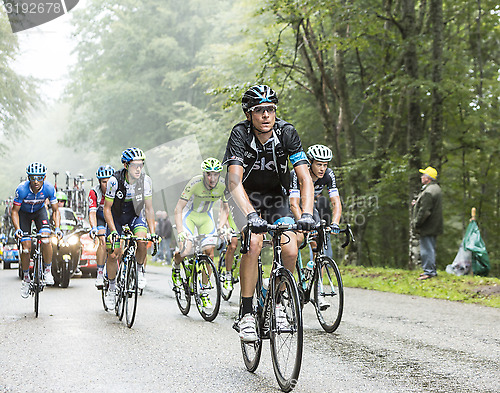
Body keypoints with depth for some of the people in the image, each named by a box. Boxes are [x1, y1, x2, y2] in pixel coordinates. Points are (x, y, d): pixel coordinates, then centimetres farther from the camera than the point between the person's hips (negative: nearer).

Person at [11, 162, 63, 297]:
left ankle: (47, 271, -4)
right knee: (26, 248, -10)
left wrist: (57, 227, -33)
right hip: (24, 213, -1)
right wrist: (17, 229, -38)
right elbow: (15, 211, -23)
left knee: (46, 240, -24)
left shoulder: (49, 188, -29)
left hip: (39, 211, 1)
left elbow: (56, 210, -18)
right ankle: (26, 279, 11)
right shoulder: (22, 189, -33)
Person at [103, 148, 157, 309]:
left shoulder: (145, 180, -21)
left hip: (136, 216, 1)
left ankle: (140, 269, -1)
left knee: (142, 241, -28)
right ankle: (112, 288, 16)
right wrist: (113, 231, -29)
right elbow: (107, 209, -19)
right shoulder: (114, 181, -27)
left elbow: (149, 208, -12)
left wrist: (153, 232, -19)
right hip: (116, 217, -1)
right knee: (113, 255, -7)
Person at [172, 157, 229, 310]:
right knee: (185, 251, -21)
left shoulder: (223, 185, -19)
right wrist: (180, 231, -37)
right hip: (189, 216, -3)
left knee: (209, 252, -10)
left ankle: (204, 292, 2)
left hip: (206, 218, 3)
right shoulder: (195, 183, -29)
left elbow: (225, 208, -2)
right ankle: (176, 265, 17)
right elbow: (178, 209, -26)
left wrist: (220, 227, -17)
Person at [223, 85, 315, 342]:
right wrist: (251, 215, -50)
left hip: (276, 197, 2)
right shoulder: (240, 134, -25)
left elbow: (305, 178, -24)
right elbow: (234, 181, -35)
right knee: (254, 242, -29)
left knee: (291, 251, -18)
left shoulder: (287, 133, -20)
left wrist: (307, 214, -40)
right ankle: (246, 313, -21)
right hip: (246, 197, -2)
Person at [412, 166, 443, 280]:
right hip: (434, 227, 11)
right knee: (430, 248, 18)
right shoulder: (436, 188, 13)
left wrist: (416, 223, -14)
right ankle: (432, 270, 25)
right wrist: (417, 203, 14)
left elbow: (424, 211, -24)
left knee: (427, 249, -6)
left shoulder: (428, 192, -22)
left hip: (427, 227, -11)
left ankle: (429, 271, -4)